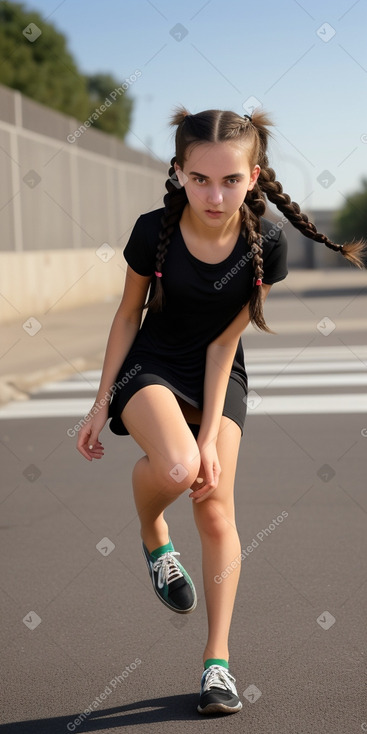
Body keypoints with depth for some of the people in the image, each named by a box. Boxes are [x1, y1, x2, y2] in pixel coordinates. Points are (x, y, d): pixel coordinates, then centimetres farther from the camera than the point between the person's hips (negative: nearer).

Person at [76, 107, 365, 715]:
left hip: (219, 375, 2)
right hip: (150, 366, -2)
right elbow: (128, 316, -5)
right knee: (177, 466, -32)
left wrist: (211, 435, -16)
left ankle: (218, 657, 10)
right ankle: (154, 540, 4)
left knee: (217, 507, -4)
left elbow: (223, 344, -13)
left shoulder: (266, 245, -17)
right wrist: (102, 404, -1)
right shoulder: (154, 232, -20)